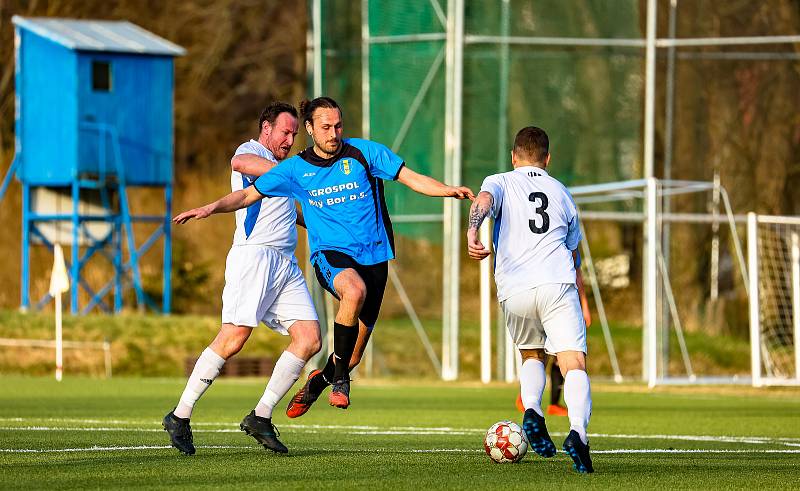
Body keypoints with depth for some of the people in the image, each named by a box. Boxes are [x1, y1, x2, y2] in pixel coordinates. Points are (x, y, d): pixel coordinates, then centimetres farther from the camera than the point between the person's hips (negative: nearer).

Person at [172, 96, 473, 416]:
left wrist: (451, 190, -17)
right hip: (330, 254, -2)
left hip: (373, 255, 2)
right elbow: (249, 195, 8)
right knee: (355, 291, -38)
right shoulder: (297, 168, 3)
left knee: (355, 351, 1)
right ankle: (340, 379, -22)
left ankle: (320, 380, 37)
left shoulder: (364, 152, 0)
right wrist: (211, 207, -7)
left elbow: (411, 178, -2)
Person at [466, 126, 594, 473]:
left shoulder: (500, 183, 18)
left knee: (531, 355, 25)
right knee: (574, 364, -10)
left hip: (515, 289, 0)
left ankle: (532, 410, -2)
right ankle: (578, 431, -35)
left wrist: (471, 232, -28)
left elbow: (483, 201, -9)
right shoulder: (561, 193, 26)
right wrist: (580, 304, 43)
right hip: (558, 283, 0)